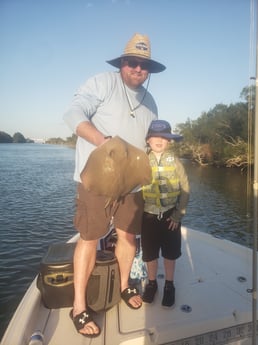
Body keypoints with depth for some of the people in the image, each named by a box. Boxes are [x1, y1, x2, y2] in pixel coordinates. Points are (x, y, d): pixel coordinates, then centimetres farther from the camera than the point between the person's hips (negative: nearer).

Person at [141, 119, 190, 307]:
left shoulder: (174, 161, -6)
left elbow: (185, 189, -3)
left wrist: (178, 214, -6)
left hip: (170, 215, 0)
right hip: (149, 215, 1)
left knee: (170, 253, 14)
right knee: (150, 253, 13)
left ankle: (169, 285, 34)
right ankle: (152, 283, 36)